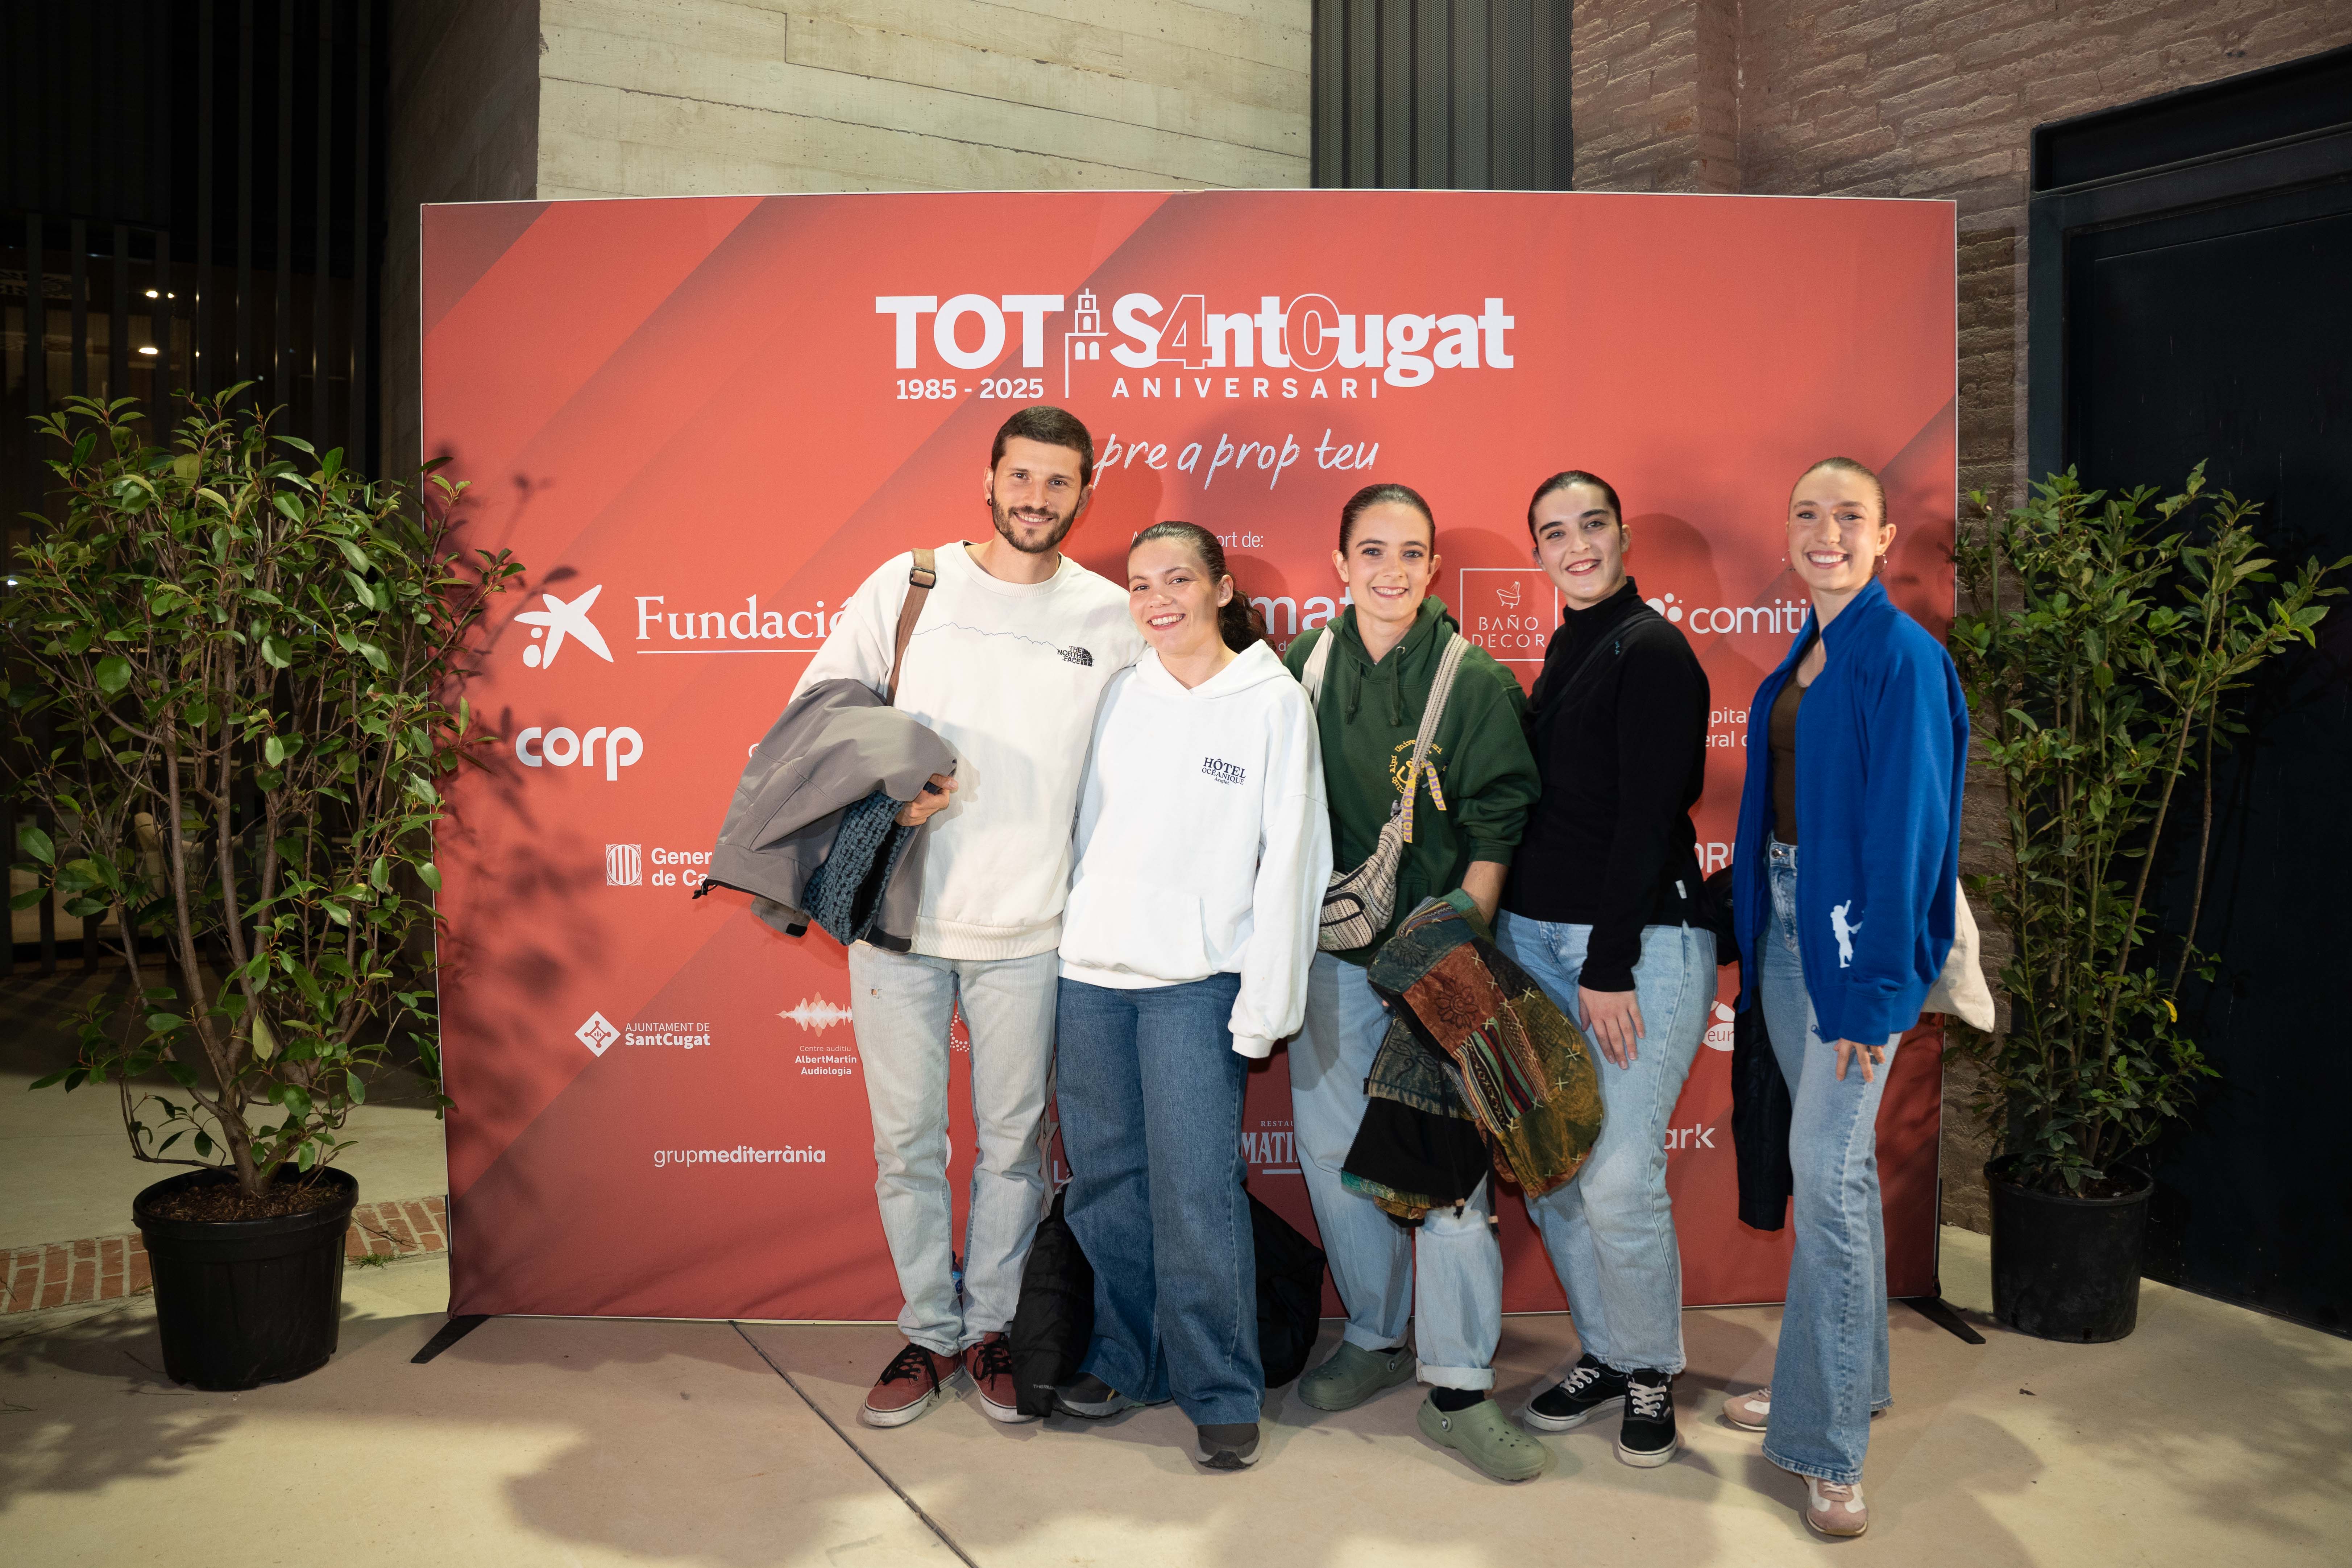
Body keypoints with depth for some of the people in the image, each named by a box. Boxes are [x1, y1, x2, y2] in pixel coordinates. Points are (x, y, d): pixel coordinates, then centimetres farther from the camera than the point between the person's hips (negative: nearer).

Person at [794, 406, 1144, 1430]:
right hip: (897, 916, 0)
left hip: (1029, 930, 0)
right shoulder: (906, 585, 1)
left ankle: (992, 1327, 30)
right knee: (906, 1140, 9)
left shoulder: (1110, 620, 2)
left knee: (1013, 1142, 11)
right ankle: (929, 1331, 27)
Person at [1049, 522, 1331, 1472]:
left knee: (1196, 1192, -5)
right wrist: (1074, 932, 10)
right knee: (1104, 1180, 11)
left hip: (1195, 982, -4)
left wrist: (1263, 1006, -9)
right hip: (1091, 972, 4)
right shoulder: (1120, 692, 9)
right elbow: (1085, 822, 13)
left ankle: (1222, 1394, 11)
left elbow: (1289, 861, -5)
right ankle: (1124, 1361, 28)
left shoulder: (1275, 702, -3)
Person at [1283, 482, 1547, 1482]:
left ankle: (1458, 1389, 8)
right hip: (1332, 950, 4)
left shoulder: (1478, 683, -3)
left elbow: (1497, 828, -5)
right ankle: (1374, 1337, 31)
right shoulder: (1302, 669, 5)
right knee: (1332, 1145, 10)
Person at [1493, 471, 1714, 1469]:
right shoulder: (1564, 652, 16)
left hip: (1639, 939, -8)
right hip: (1534, 935, 8)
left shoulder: (1651, 649, -9)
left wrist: (1611, 967, -16)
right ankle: (1604, 1354, 27)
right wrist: (1511, 930, 12)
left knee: (1618, 1182, -7)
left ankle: (1652, 1370, 17)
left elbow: (1648, 817, -14)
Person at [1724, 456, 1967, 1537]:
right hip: (1787, 917, 8)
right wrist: (1756, 930, 10)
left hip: (1861, 928, -8)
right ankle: (1845, 1378, 30)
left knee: (1826, 1166, -9)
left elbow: (1904, 826, -16)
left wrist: (1871, 989, -19)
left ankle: (1828, 1447, 2)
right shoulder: (1801, 656, 13)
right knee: (1834, 1156, 16)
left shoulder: (1901, 656, -12)